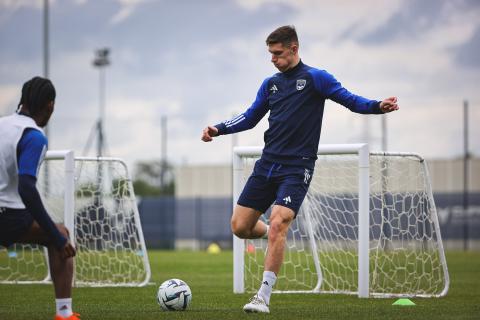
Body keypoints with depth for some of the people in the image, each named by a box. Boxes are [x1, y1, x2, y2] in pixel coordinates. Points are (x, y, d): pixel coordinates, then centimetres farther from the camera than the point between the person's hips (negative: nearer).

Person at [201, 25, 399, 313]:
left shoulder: (315, 78, -1)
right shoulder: (271, 84, 15)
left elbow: (351, 100, -8)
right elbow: (250, 118, 23)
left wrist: (379, 106, -26)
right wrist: (218, 129, 11)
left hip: (297, 168, -6)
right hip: (267, 164, 6)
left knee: (278, 225, -22)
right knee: (240, 227, 0)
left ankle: (263, 298, -16)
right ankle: (273, 233, 35)